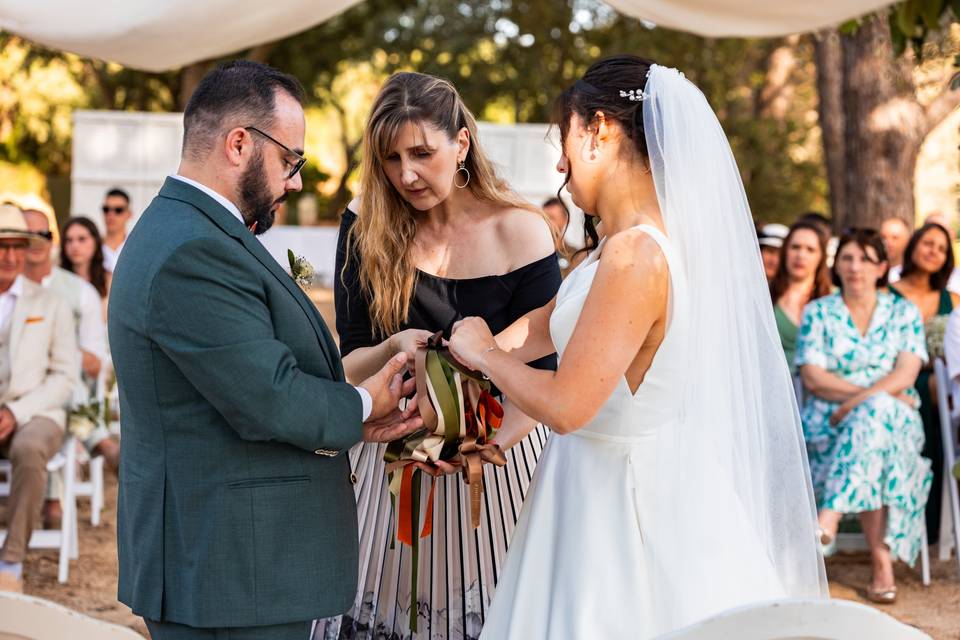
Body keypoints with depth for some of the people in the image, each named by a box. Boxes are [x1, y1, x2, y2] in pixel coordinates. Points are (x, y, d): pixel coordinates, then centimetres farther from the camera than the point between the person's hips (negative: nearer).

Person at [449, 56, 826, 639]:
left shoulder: (635, 257, -26)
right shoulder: (636, 239, 3)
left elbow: (565, 405, -24)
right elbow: (548, 322, 14)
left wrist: (484, 354, -8)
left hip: (623, 495, -9)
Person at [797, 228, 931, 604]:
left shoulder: (904, 313, 11)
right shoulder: (818, 313, 10)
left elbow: (905, 376, -4)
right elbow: (813, 378, -2)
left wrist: (856, 402, -19)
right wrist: (873, 391, -13)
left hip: (894, 418, 0)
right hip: (827, 423, 0)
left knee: (873, 413, -38)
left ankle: (828, 519, -47)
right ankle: (882, 560, -39)